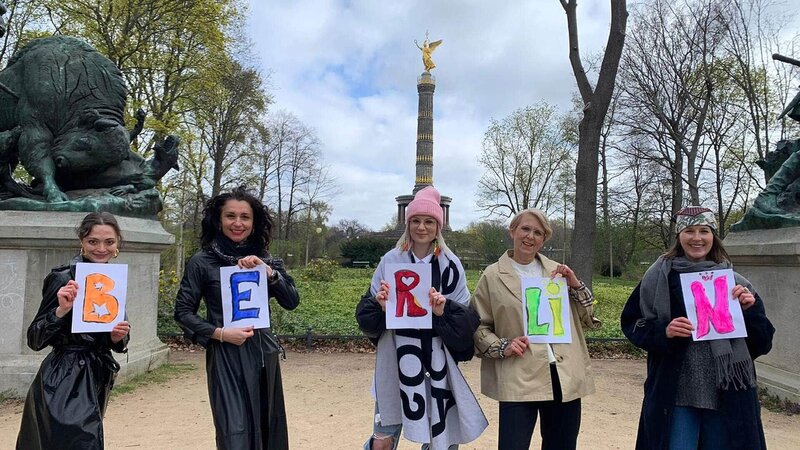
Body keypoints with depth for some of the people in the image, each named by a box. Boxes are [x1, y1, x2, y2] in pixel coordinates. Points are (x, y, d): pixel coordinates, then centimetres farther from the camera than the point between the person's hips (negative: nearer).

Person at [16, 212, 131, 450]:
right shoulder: (63, 278, -13)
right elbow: (35, 340, -12)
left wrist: (119, 337, -7)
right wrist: (61, 310, -27)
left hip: (96, 378, 7)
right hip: (65, 382, -6)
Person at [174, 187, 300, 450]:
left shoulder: (263, 259, 7)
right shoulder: (202, 262, -4)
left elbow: (292, 301, -1)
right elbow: (183, 312, -2)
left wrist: (267, 271, -15)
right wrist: (220, 333, -15)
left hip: (263, 354, 5)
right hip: (226, 358, -4)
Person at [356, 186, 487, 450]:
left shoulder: (450, 264, -1)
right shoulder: (391, 261, 1)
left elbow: (467, 320, 0)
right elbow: (367, 313, 4)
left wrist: (443, 311, -19)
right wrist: (381, 307, -16)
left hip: (436, 359, 0)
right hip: (397, 359, 1)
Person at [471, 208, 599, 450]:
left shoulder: (557, 271, 10)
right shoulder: (493, 276, 1)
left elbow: (588, 320, 12)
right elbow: (478, 326, 4)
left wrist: (575, 285, -2)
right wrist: (502, 347, -12)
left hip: (565, 378, 4)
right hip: (519, 380, -3)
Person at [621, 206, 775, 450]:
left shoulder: (734, 282, 6)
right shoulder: (660, 276, -1)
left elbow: (762, 342, 7)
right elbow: (631, 324, 1)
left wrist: (751, 309, -10)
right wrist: (663, 331, -16)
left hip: (727, 394, 2)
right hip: (675, 392, -2)